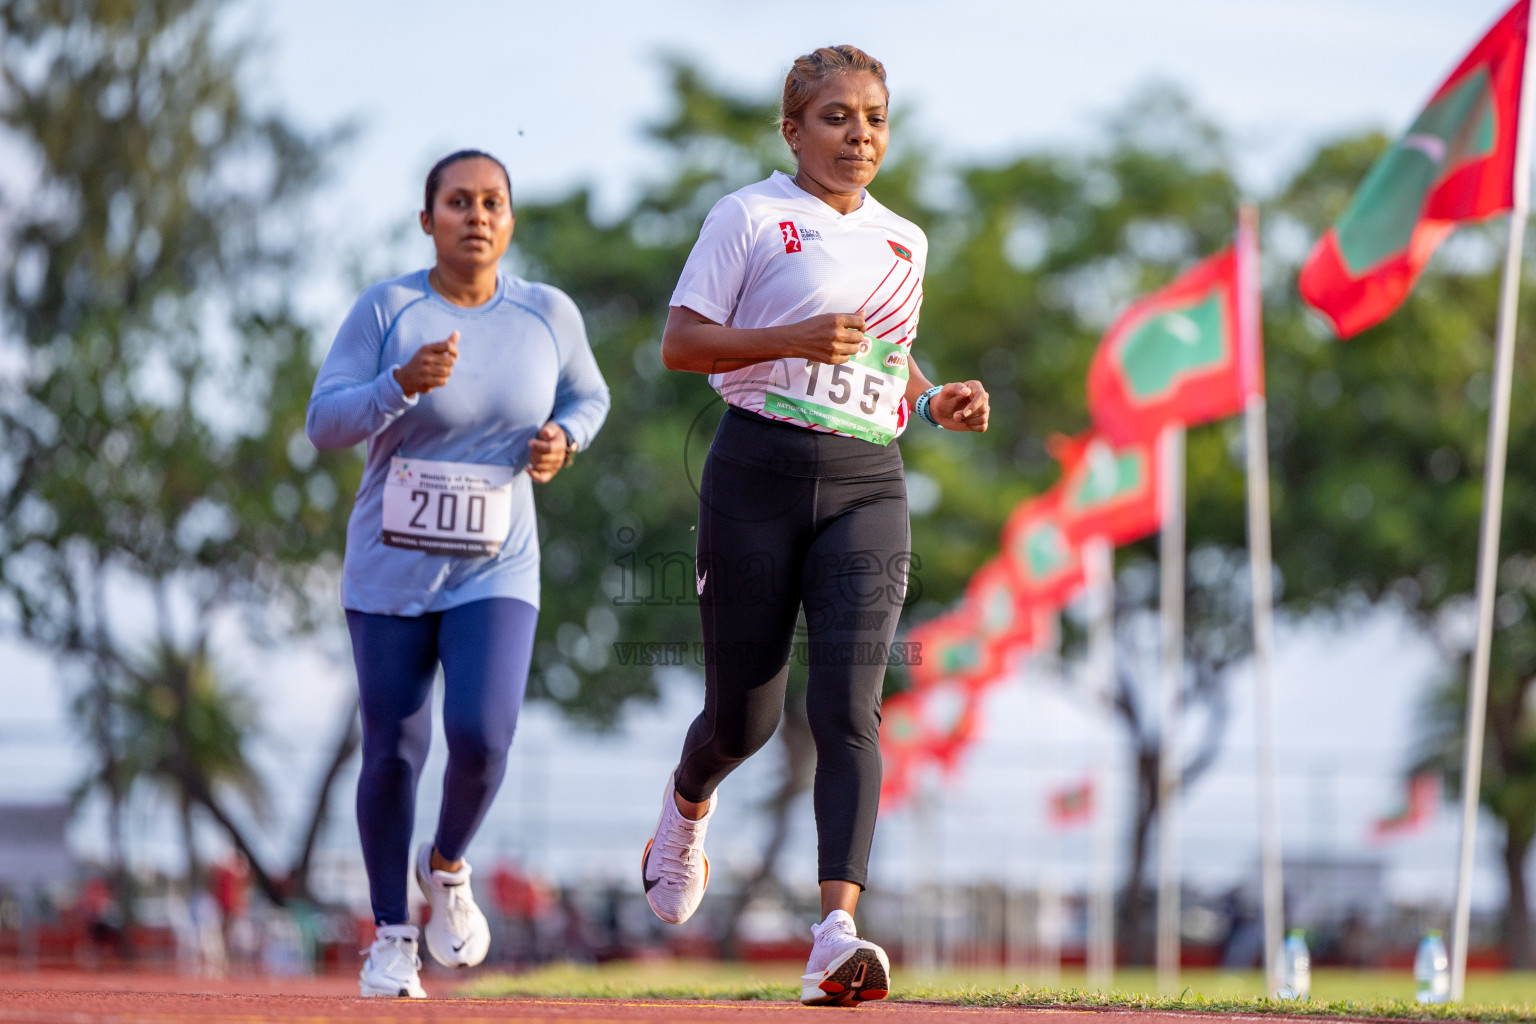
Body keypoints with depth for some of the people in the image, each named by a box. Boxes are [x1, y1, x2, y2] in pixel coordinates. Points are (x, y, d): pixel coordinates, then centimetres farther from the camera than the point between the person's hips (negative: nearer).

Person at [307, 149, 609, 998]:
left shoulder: (547, 314, -4)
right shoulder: (385, 310, -10)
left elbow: (587, 398, 13)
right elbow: (325, 425, -14)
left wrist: (561, 438, -8)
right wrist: (404, 383, -31)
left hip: (494, 574, 1)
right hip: (390, 571, -1)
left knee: (481, 737, -17)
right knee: (392, 756, 2)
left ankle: (447, 867, 15)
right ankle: (392, 935, 23)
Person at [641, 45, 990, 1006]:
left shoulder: (902, 240, 16)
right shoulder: (750, 217, 0)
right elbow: (681, 342, -5)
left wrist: (936, 401, 9)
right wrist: (793, 338, -19)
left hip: (867, 487, 3)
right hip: (761, 469, -3)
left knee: (848, 710, -14)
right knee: (744, 716, 4)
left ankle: (836, 937, -23)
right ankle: (688, 804, 42)